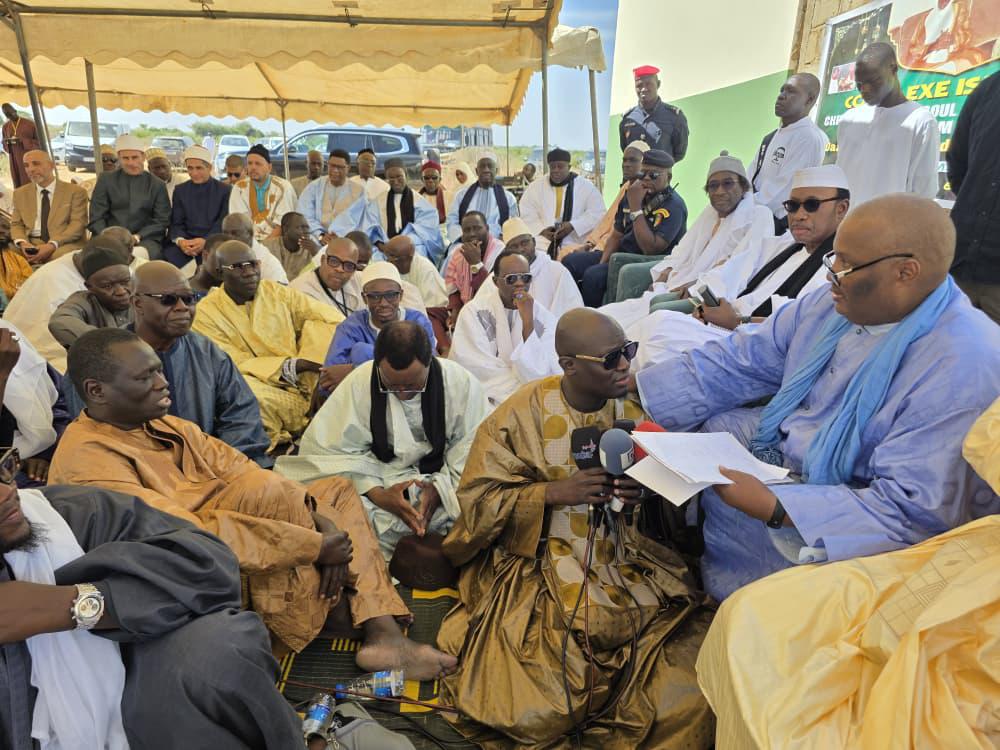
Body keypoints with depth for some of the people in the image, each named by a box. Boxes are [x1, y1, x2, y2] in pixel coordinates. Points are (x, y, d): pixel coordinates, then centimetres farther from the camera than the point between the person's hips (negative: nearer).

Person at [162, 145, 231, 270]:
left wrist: (206, 241, -18)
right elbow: (176, 223, 10)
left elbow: (224, 222, -1)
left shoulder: (225, 190, 7)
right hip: (186, 241, 2)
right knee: (168, 256, -29)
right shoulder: (180, 190, 15)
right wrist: (180, 240, -14)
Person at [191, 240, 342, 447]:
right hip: (263, 395, -4)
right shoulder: (206, 313, 0)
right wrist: (292, 366, -18)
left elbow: (332, 318, 2)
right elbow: (232, 366, -8)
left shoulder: (277, 293, 9)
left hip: (302, 384, 5)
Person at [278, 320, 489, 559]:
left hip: (446, 486, 1)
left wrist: (440, 489, -23)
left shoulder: (462, 383, -11)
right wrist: (377, 494, -22)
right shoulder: (358, 383, -12)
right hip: (380, 481, 0)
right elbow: (330, 450, -9)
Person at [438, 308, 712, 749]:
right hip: (539, 570, -2)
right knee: (540, 713, -18)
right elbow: (476, 501, -6)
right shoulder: (522, 414, -6)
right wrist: (554, 492, -19)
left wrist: (648, 493, -16)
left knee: (688, 700, -14)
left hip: (628, 563, 3)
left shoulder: (635, 410, 2)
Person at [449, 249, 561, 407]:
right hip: (482, 402, -2)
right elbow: (483, 373, -11)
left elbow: (536, 378, -12)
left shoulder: (545, 319, -2)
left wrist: (528, 321, -18)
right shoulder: (474, 312, -7)